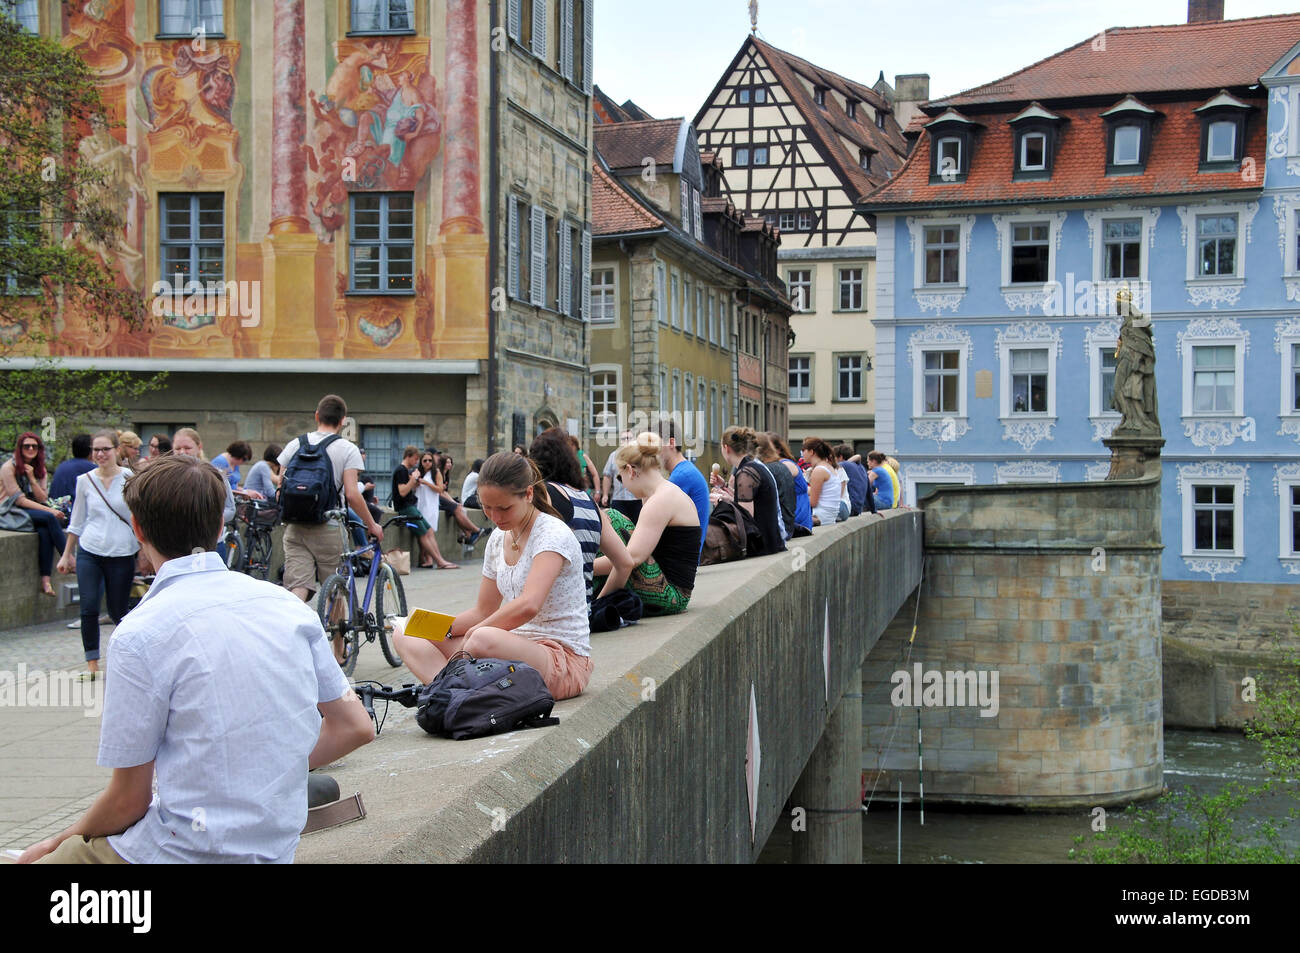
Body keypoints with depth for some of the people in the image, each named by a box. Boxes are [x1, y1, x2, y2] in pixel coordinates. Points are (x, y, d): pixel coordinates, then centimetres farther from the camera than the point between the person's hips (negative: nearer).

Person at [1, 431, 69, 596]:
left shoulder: (40, 469, 12)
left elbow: (43, 499, 3)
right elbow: (19, 499, -14)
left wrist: (32, 478, -11)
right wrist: (49, 510, -20)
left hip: (33, 510, 5)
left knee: (45, 531, -30)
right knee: (50, 518, -31)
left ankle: (45, 581, -34)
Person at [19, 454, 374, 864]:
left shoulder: (140, 634, -16)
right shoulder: (287, 604, 2)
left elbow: (128, 800, -10)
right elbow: (355, 727, 7)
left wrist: (61, 842, 8)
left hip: (188, 852, -6)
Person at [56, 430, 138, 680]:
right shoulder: (85, 481, 5)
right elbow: (77, 521, 15)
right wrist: (67, 554, 17)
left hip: (121, 555, -2)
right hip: (89, 552, 2)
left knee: (117, 612, 4)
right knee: (89, 608, -9)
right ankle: (92, 663, 2)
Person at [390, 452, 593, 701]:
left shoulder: (553, 534, -14)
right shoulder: (498, 539, 11)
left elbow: (528, 606, -29)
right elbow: (483, 611, 18)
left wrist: (473, 633, -19)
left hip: (564, 660, -9)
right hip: (516, 647, 9)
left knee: (484, 639, -41)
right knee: (406, 636, -2)